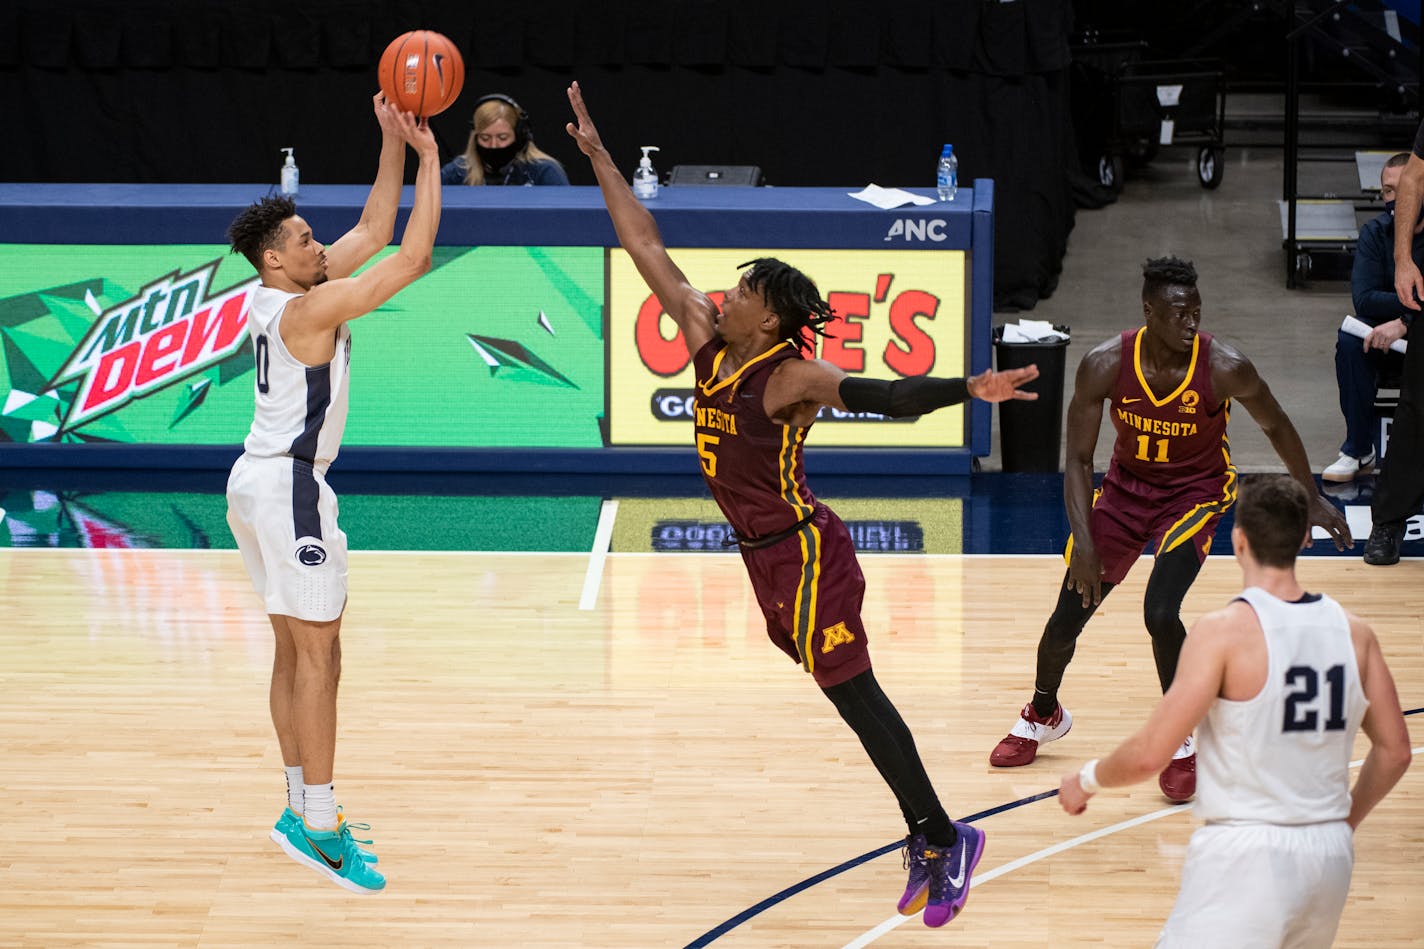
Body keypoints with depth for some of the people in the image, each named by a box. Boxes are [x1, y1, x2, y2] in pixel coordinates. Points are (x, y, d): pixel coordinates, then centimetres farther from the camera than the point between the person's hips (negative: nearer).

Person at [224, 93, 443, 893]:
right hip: (289, 487, -10)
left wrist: (394, 144, 10)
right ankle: (319, 828, -8)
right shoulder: (310, 308, -19)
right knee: (317, 655, -8)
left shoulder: (283, 294, 8)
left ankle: (303, 809, 20)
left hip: (263, 481, 10)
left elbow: (376, 231, 17)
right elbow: (413, 258, -21)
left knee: (297, 648, 14)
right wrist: (431, 159, -15)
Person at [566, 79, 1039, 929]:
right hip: (769, 556, 8)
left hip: (804, 555, -8)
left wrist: (970, 390, -47)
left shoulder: (790, 378, -20)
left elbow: (889, 396, -31)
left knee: (856, 697, -5)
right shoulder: (707, 344, 0)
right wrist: (597, 154, 4)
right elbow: (647, 247, 4)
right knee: (849, 696, 12)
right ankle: (929, 839, 19)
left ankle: (946, 842, 3)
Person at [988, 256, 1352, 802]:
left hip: (1197, 491, -2)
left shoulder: (1224, 368, -26)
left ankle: (1181, 741, -1)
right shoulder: (1105, 365, -23)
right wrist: (1084, 542, -22)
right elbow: (1078, 459, -14)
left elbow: (1276, 427, -6)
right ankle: (1042, 716, 37)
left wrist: (1311, 497, 4)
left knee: (1160, 613, -24)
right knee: (1067, 619, 4)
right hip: (1127, 485, 2)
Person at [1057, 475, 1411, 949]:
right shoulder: (1354, 632, 4)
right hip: (1331, 854, 6)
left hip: (1246, 854, -6)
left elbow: (1149, 754, -14)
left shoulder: (1224, 630, -12)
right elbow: (1395, 750, 12)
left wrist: (1086, 780, 6)